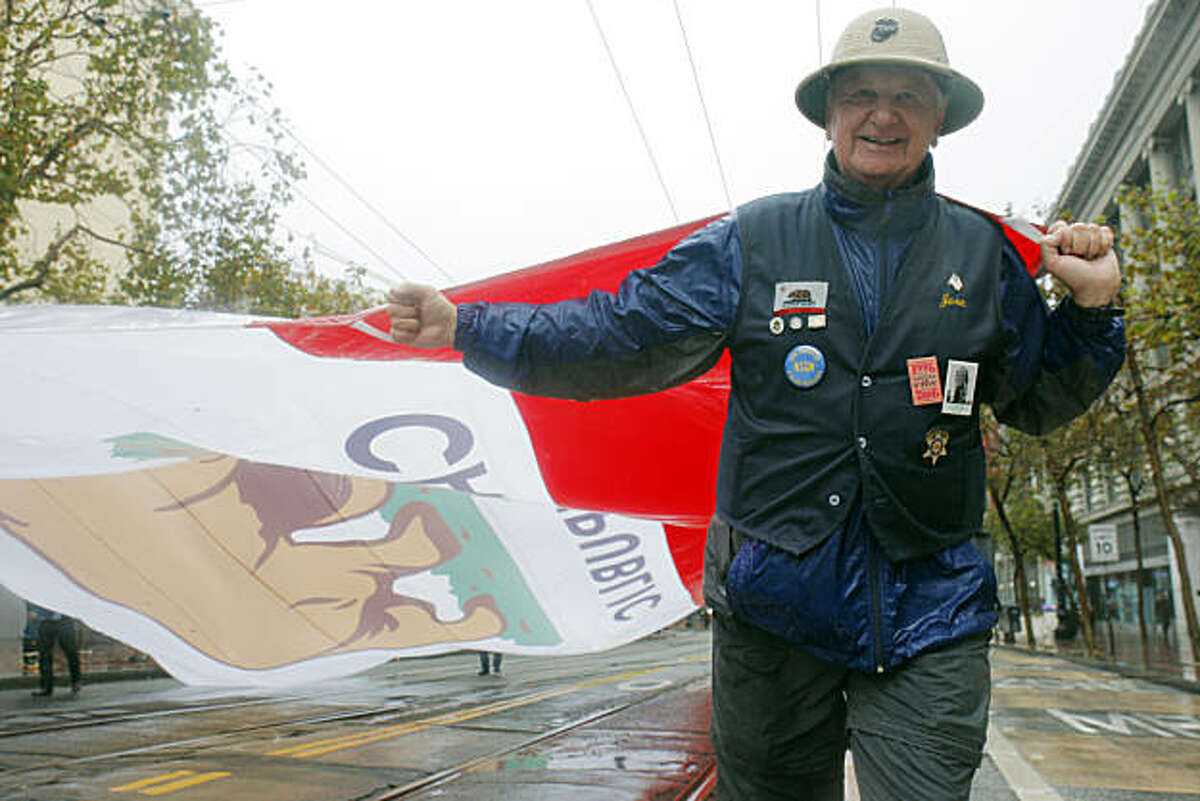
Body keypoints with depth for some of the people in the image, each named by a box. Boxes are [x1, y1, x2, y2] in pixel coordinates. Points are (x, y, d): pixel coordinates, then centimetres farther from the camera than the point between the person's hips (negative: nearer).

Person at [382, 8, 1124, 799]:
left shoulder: (983, 251, 7)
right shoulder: (754, 241, 2)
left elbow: (1039, 403, 15)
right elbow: (623, 338, -2)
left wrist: (1091, 306, -2)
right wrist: (467, 327, -7)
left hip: (930, 618, 1)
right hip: (773, 603, 0)